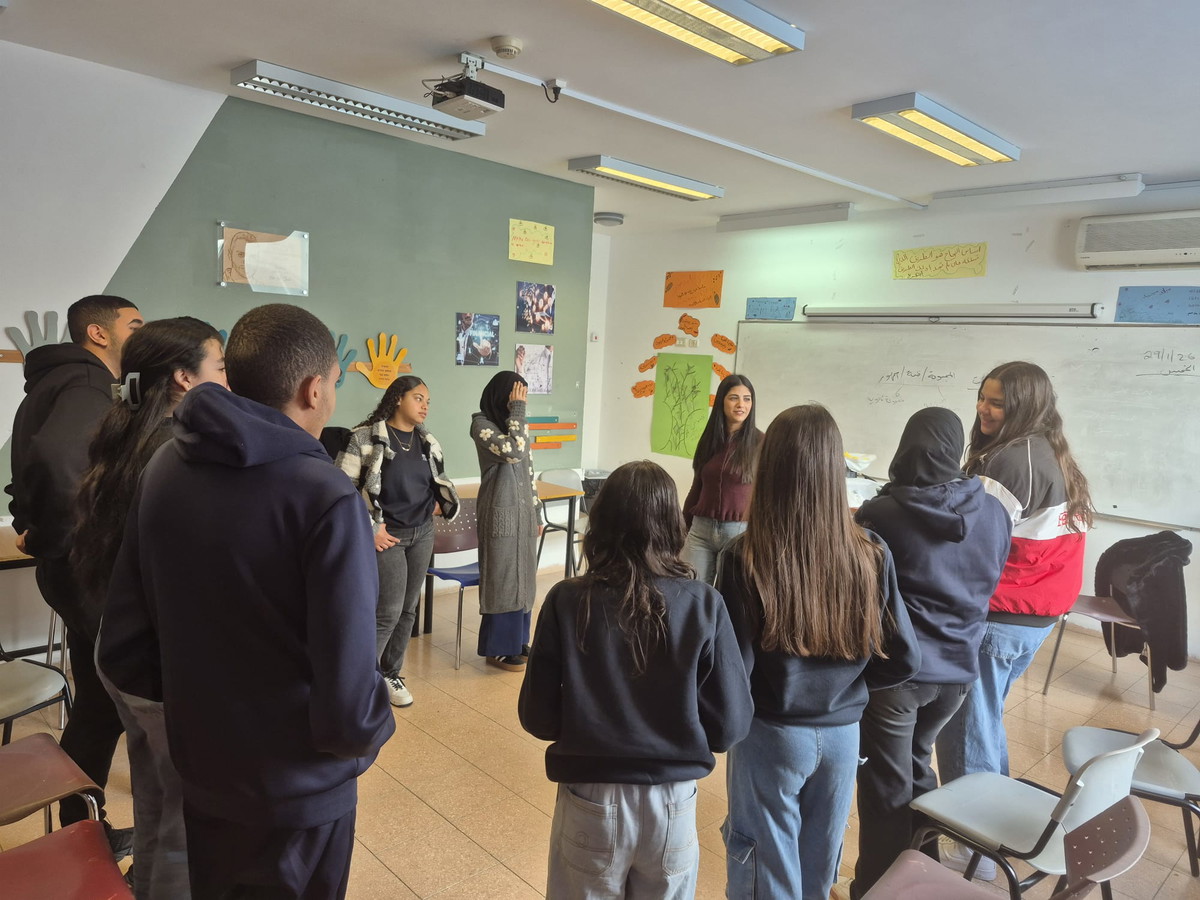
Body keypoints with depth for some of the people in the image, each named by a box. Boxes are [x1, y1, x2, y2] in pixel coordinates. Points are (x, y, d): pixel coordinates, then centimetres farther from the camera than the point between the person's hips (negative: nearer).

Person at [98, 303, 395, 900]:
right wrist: (372, 730, -6)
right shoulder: (325, 498, -27)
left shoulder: (164, 469, -6)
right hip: (299, 793, -5)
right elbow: (348, 706, -28)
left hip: (199, 771, 5)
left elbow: (123, 652, -1)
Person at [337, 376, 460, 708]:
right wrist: (369, 529, -14)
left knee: (408, 609, 11)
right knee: (388, 611, -8)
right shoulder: (365, 437, -12)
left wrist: (446, 504, 3)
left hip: (423, 534, 6)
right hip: (388, 536, -6)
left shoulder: (427, 442, 7)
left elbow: (440, 481, 22)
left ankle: (389, 674, 27)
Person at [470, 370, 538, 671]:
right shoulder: (481, 423, -10)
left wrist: (536, 511, 14)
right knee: (502, 579, 0)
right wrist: (517, 410, -16)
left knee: (523, 578, 13)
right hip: (500, 513, -7)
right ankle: (499, 648, 12)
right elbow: (513, 451, -24)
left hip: (524, 511, 7)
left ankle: (517, 641, 26)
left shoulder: (517, 423, 11)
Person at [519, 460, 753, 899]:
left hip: (591, 800, 0)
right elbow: (732, 724, -10)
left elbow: (538, 718, -9)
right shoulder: (703, 605, -15)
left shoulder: (567, 602, -16)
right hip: (672, 801, 1)